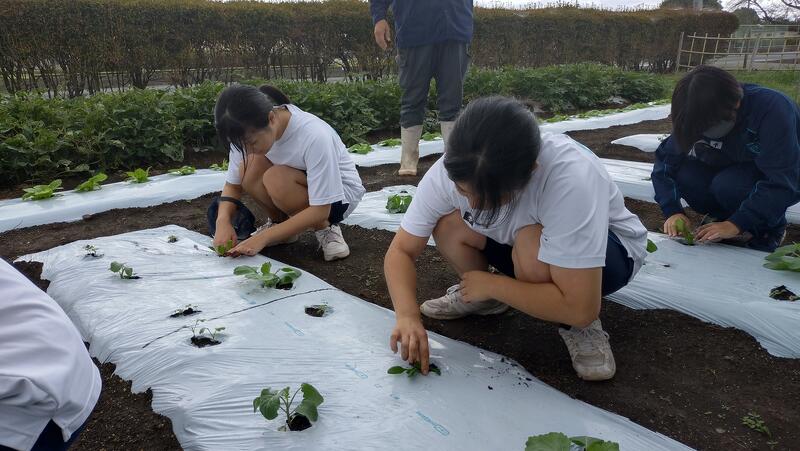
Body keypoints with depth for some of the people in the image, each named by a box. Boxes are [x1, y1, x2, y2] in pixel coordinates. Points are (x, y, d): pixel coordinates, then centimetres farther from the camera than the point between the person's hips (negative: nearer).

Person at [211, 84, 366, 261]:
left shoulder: (314, 136, -35)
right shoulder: (248, 133, -18)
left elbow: (320, 210, -31)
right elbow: (233, 185, -7)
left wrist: (263, 237, -35)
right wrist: (223, 221, -27)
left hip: (341, 193, -5)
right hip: (303, 184, 6)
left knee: (276, 179, -33)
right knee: (249, 168, -24)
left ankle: (325, 229, -9)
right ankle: (280, 223, 1)